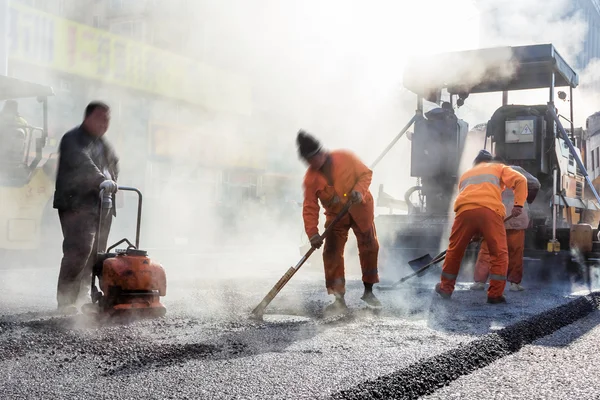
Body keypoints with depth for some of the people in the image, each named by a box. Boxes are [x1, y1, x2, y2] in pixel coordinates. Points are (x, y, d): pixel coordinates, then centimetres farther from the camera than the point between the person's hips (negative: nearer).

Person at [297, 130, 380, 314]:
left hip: (360, 209, -1)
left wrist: (359, 190, -27)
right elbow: (310, 208, -12)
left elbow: (366, 173, -8)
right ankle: (339, 298, -2)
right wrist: (312, 233, -22)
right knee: (332, 252, -11)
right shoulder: (310, 178, -12)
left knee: (369, 248, 3)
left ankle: (368, 291, 21)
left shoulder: (345, 158, -17)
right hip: (336, 215, 1)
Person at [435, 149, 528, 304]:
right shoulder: (498, 168, 29)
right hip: (490, 210, -3)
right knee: (499, 253, 7)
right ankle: (495, 294, 4)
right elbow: (521, 180, 11)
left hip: (465, 210, 3)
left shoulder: (466, 174, 38)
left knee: (454, 251, 16)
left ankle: (446, 288, 26)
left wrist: (475, 233, 42)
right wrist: (518, 204, 5)